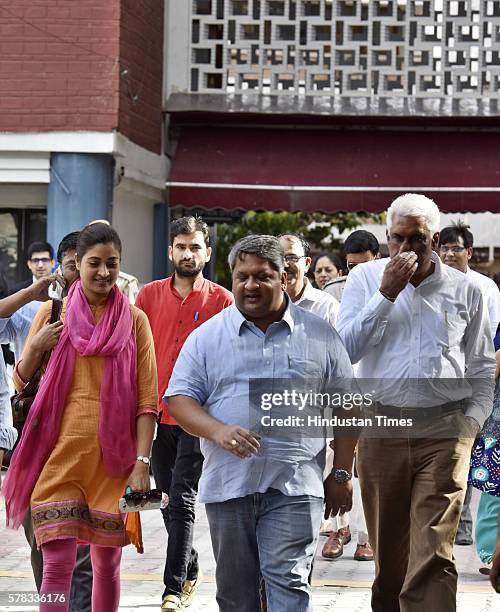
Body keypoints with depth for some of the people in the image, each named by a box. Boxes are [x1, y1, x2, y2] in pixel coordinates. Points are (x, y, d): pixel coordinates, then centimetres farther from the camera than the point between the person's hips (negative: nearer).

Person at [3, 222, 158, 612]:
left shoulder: (134, 320, 4)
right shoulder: (53, 312, 6)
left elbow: (148, 400, 0)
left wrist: (142, 462, -9)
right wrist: (36, 347, -8)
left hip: (114, 456, 0)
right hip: (62, 452, 0)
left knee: (107, 561, 8)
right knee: (58, 563, -8)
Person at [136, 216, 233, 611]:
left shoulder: (222, 300, 0)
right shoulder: (149, 296, 7)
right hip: (157, 414, 4)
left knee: (182, 501, -9)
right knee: (169, 501, 13)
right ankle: (191, 568, 32)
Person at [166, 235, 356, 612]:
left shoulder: (320, 336, 8)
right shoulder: (207, 336, 8)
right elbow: (180, 398, 3)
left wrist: (342, 475, 5)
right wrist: (218, 431, -16)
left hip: (294, 486, -2)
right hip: (228, 484, 2)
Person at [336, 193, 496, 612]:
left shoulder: (464, 290, 7)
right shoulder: (365, 279, 6)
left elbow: (483, 371, 14)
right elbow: (346, 349, -5)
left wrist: (471, 424, 1)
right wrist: (387, 293, -10)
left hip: (444, 432, -1)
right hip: (380, 430, 1)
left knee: (434, 555, -12)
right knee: (387, 551, 10)